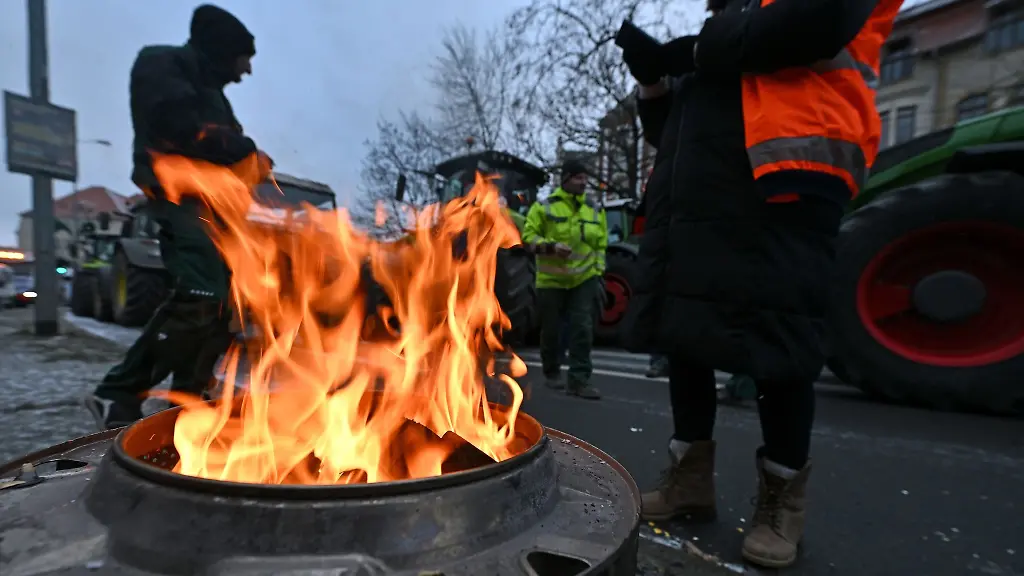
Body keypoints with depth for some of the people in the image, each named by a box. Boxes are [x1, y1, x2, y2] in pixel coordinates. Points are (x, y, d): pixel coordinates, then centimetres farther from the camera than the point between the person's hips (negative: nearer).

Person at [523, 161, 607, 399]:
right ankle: (552, 373, 29)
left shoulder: (595, 209, 8)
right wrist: (551, 246, -20)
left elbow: (601, 244, 12)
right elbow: (528, 235, -5)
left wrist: (599, 272, 5)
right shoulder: (544, 206, -4)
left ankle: (578, 379, 2)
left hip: (584, 279, 3)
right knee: (551, 329, 8)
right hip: (552, 279, -2)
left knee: (583, 328, -5)